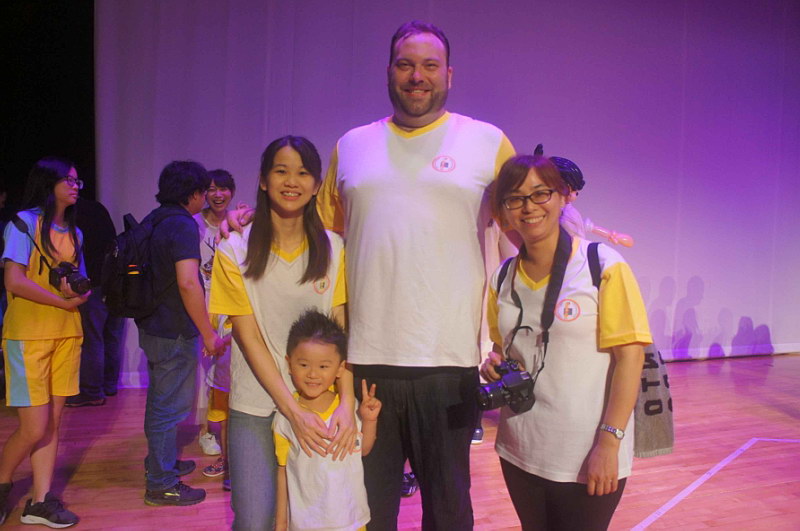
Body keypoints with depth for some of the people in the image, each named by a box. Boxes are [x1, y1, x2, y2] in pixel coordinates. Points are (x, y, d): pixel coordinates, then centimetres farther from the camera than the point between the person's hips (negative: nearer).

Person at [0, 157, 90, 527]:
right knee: (34, 429, -5)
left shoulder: (75, 233, 13)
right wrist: (64, 300, -13)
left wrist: (79, 293, -10)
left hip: (67, 334, 6)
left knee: (53, 422, 8)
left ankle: (41, 501, 17)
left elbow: (84, 286, 13)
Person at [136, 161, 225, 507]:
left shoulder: (152, 221, 11)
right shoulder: (182, 225, -19)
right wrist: (208, 334, -22)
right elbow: (187, 283, -28)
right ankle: (162, 484, 12)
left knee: (160, 399, 23)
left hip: (152, 327, 10)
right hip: (174, 332, -10)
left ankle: (161, 462, 40)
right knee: (171, 406, 1)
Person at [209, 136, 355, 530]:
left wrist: (347, 404, -16)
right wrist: (294, 411, -13)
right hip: (256, 407, -1)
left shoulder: (334, 249, 1)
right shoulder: (235, 252, -4)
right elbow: (249, 338, -7)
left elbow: (340, 332, -4)